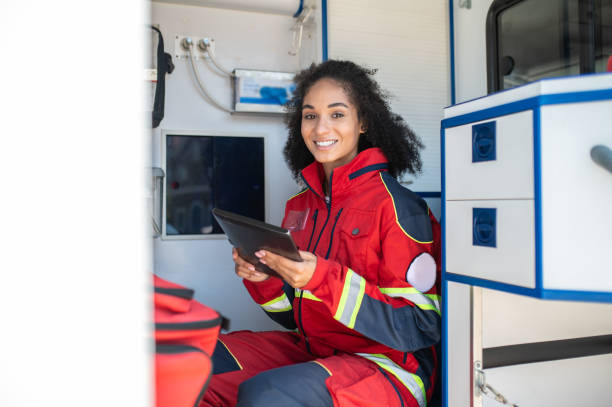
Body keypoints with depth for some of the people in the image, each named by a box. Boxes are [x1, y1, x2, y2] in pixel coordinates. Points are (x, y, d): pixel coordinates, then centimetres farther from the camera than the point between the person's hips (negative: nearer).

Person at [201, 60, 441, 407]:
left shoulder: (396, 205, -13)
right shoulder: (299, 206, 7)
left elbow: (421, 329, -16)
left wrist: (323, 278, -26)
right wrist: (264, 279, -7)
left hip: (386, 366, -5)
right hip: (309, 351, 6)